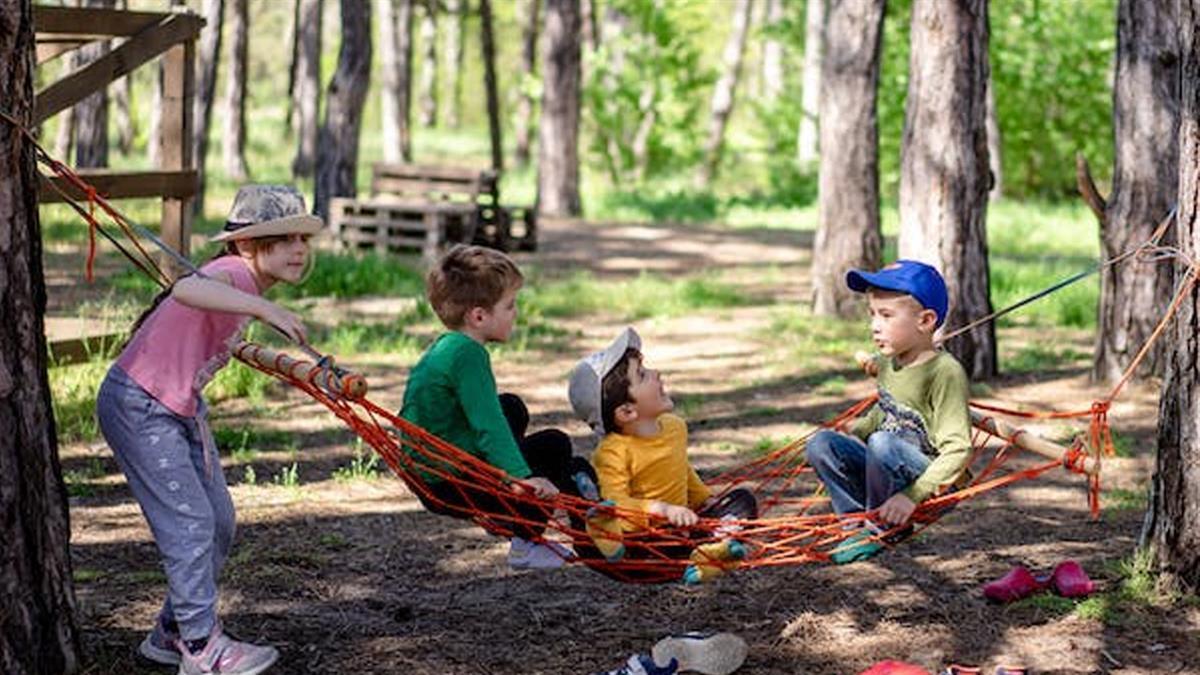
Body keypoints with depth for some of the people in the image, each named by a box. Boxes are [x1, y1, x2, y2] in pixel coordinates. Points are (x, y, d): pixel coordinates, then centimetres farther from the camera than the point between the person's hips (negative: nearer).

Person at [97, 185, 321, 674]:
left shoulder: (246, 284, 6)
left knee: (219, 523, 11)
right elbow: (187, 289, -47)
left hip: (181, 408, 10)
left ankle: (172, 634, 25)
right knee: (188, 521, -10)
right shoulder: (235, 273, -23)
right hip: (137, 407, -10)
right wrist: (264, 309, -53)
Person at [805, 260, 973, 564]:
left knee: (882, 443, -33)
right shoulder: (888, 363, 7)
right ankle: (859, 522, -5)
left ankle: (880, 528, -13)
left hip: (935, 488, -8)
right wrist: (854, 430, 9)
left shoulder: (946, 372, -18)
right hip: (891, 472, 8)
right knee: (821, 443, -8)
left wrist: (912, 496, -32)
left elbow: (957, 451, -23)